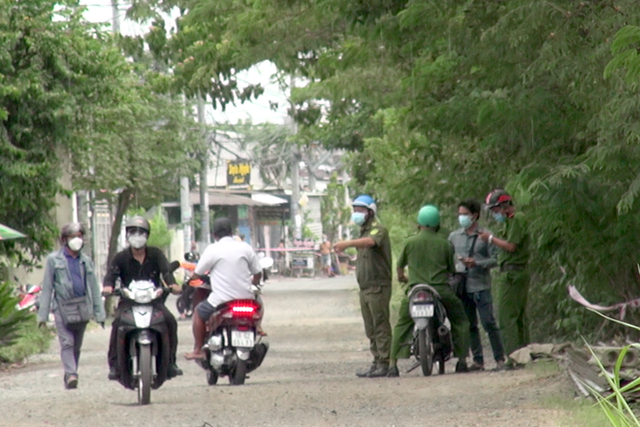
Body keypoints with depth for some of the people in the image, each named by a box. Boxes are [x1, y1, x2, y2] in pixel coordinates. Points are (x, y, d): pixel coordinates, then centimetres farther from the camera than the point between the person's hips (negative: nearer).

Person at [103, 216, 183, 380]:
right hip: (128, 300, -1)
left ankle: (170, 362, -12)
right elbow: (111, 273, -10)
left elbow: (166, 271, -8)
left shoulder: (155, 254, 8)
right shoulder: (121, 257, 6)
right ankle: (114, 364, -23)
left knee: (170, 320, -24)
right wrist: (108, 286, -34)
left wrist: (172, 284, -31)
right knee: (118, 322, -30)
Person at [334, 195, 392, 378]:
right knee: (370, 328, 11)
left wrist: (347, 244, -46)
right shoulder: (363, 231, 20)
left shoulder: (378, 229, -11)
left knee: (381, 326, -9)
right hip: (365, 287, 10)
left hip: (378, 286, -10)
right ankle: (376, 362, 16)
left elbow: (371, 241, -34)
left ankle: (384, 363, -9)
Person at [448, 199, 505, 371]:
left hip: (481, 286, -5)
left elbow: (495, 259, -3)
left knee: (489, 323, -10)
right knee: (470, 326, 6)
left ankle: (500, 358, -5)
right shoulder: (454, 236, 14)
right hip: (462, 285, 5)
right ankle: (478, 360, 12)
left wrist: (477, 263, -16)